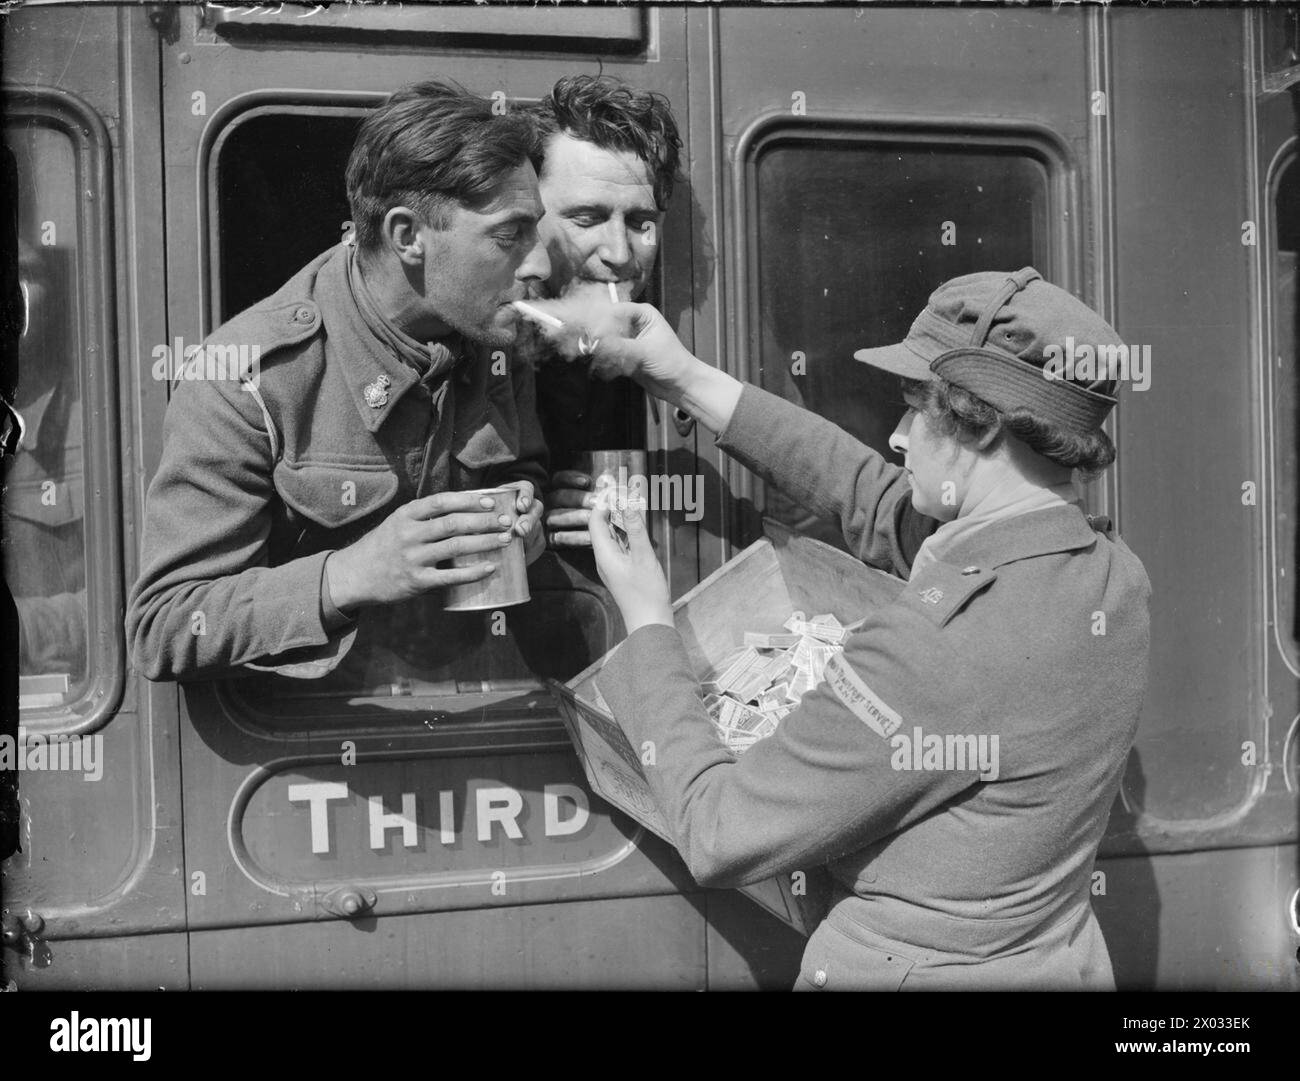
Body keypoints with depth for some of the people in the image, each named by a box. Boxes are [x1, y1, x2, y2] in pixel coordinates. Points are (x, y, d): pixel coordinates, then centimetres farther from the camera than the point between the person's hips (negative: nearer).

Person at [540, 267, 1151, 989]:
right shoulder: (1115, 574, -7)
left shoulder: (940, 641, -31)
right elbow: (883, 508, 5)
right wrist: (692, 383, 7)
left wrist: (648, 624, -11)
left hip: (912, 967, -7)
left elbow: (720, 839, -22)